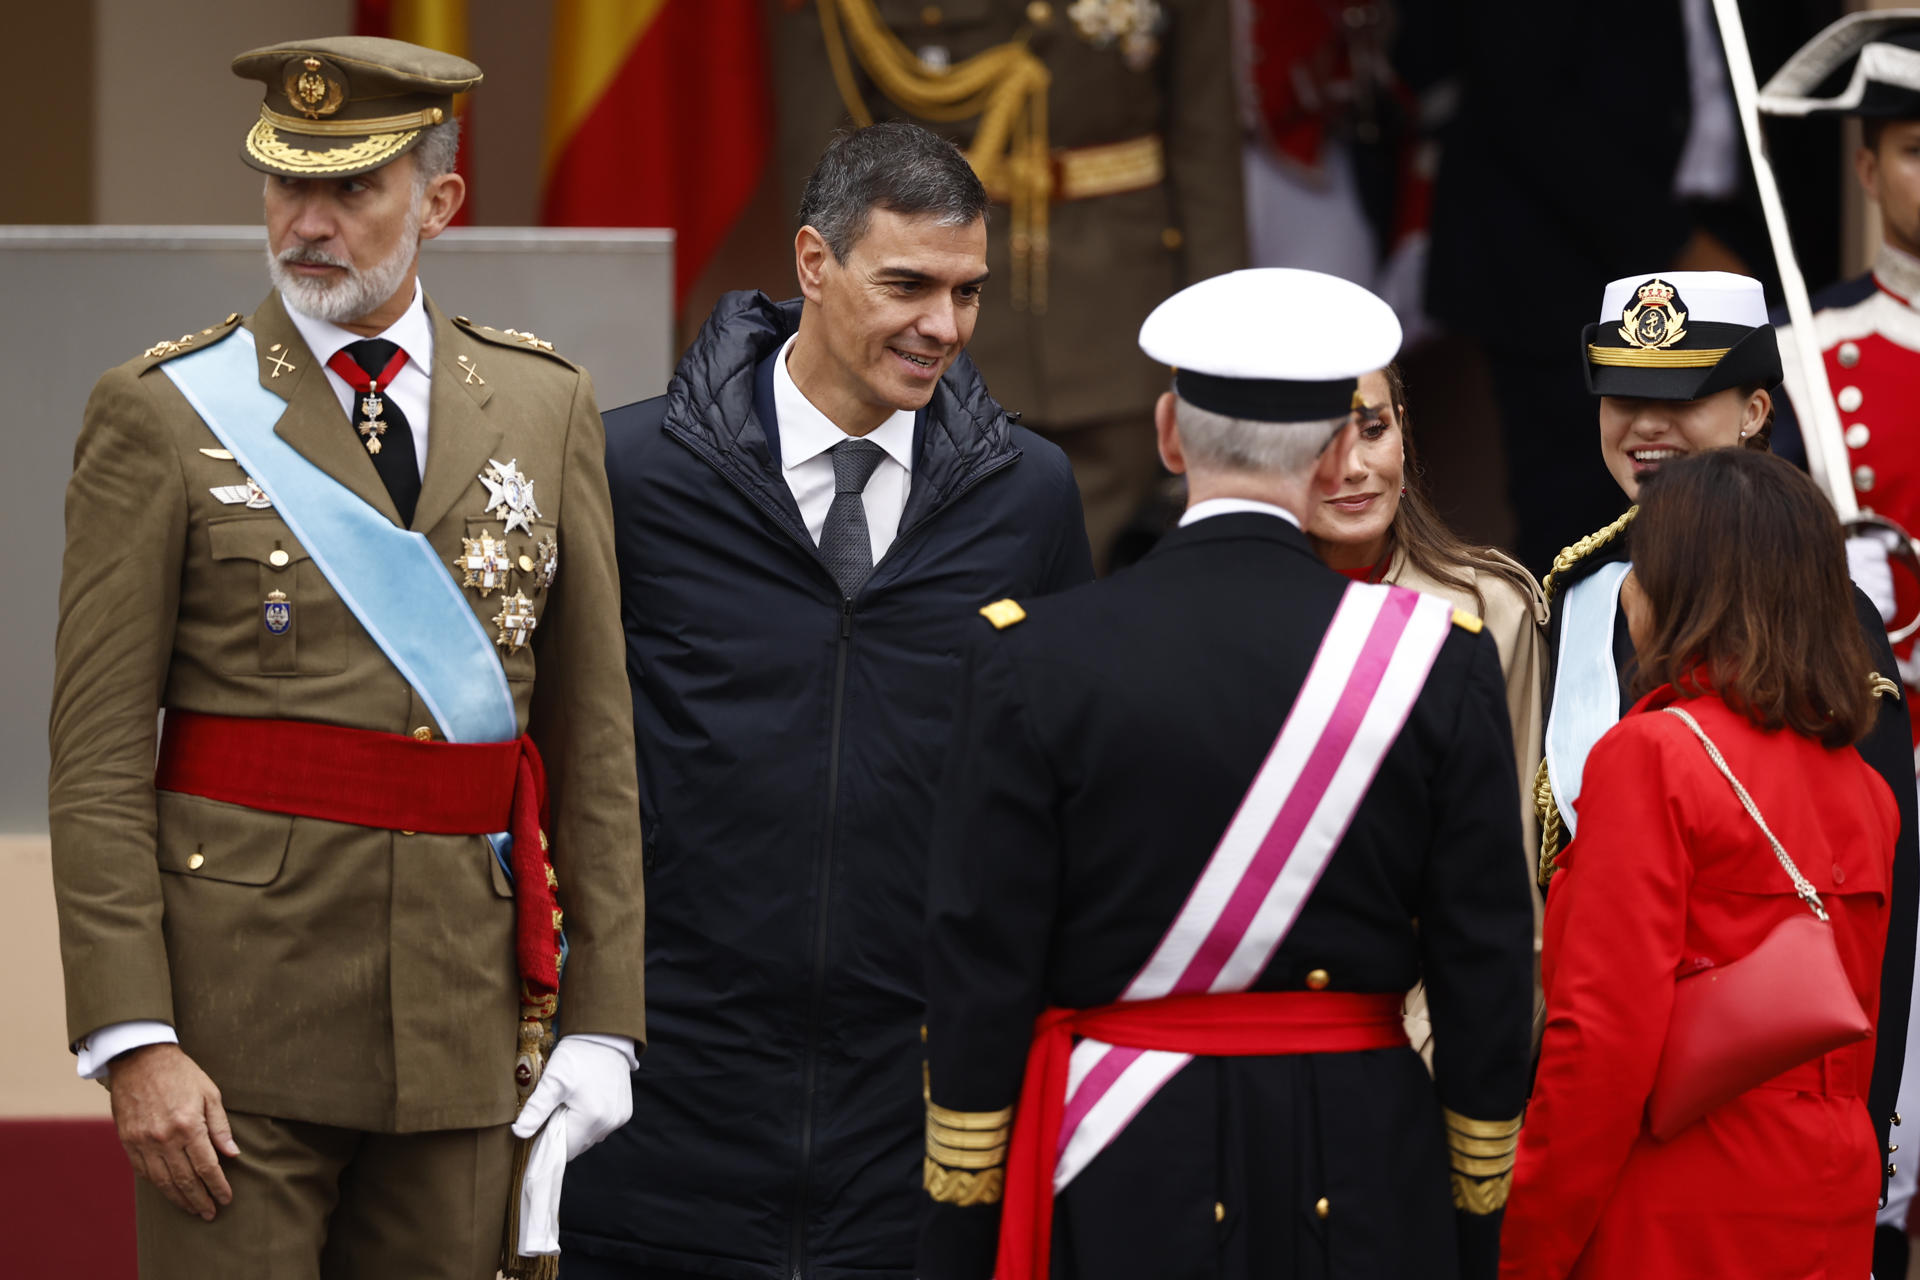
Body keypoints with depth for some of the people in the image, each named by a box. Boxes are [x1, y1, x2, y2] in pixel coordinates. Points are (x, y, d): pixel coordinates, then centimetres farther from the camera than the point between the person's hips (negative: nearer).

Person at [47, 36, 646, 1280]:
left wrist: (603, 1018, 4)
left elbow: (593, 734, 11)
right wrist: (133, 1040, -13)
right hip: (237, 998, -3)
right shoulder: (165, 413, -1)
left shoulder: (545, 406, 9)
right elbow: (97, 760, -5)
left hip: (459, 1021, 3)